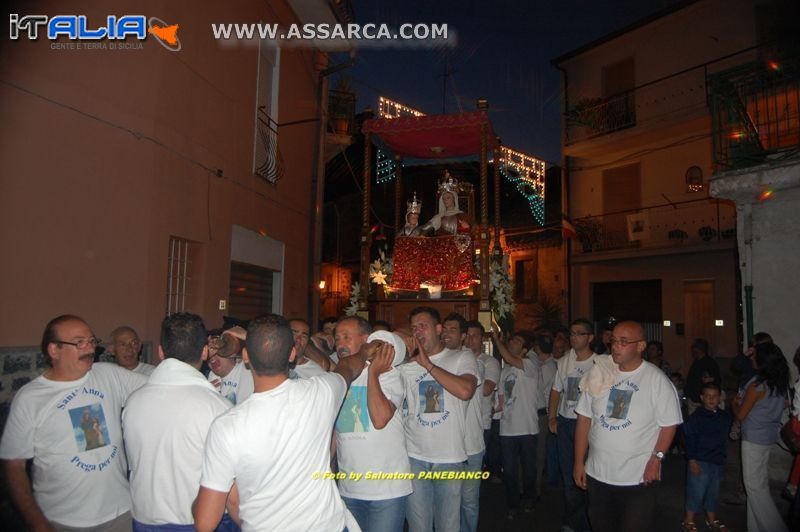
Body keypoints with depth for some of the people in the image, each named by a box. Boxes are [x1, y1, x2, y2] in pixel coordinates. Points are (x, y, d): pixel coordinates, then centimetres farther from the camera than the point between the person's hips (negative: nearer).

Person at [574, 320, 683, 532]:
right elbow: (584, 419, 4)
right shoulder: (598, 375, 0)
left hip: (639, 477, -3)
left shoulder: (657, 379, -8)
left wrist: (656, 458, -16)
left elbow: (669, 423, -5)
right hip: (597, 474, 4)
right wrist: (579, 462, 3)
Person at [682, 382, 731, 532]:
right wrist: (692, 460, -16)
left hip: (718, 461, 6)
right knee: (697, 491, -1)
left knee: (714, 492, 18)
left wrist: (723, 456, 12)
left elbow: (725, 438, 15)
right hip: (700, 461, -6)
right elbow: (689, 439, -14)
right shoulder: (697, 416, -13)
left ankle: (711, 520, 35)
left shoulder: (725, 416, 5)